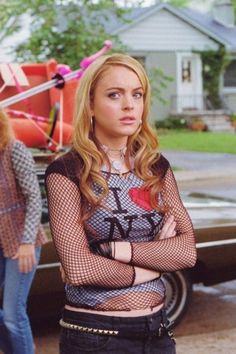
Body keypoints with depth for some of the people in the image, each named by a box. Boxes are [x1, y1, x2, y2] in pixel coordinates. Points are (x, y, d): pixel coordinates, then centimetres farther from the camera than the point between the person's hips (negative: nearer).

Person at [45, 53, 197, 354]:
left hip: (156, 329, 5)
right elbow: (78, 269, -20)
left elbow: (187, 251, -4)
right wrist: (157, 261, -8)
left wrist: (117, 249, -17)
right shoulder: (66, 172, -11)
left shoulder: (157, 167, 5)